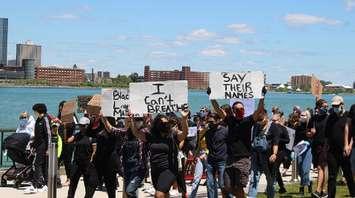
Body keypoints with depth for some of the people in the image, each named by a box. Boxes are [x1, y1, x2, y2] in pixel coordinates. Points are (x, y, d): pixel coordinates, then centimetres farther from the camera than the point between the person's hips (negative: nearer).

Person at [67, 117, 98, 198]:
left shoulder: (91, 136, -4)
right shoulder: (77, 135, 9)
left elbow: (94, 150, -6)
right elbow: (68, 140, -1)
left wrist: (91, 160, -13)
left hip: (87, 164, -3)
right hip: (77, 163, 3)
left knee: (89, 184, 4)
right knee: (73, 182, 6)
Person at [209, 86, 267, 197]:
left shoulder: (248, 121, 1)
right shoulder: (230, 120, 9)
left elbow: (259, 111, -11)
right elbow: (218, 109, 6)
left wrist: (262, 97, -20)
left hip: (243, 159, -4)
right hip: (230, 159, 4)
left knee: (238, 188, -5)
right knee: (228, 187, 4)